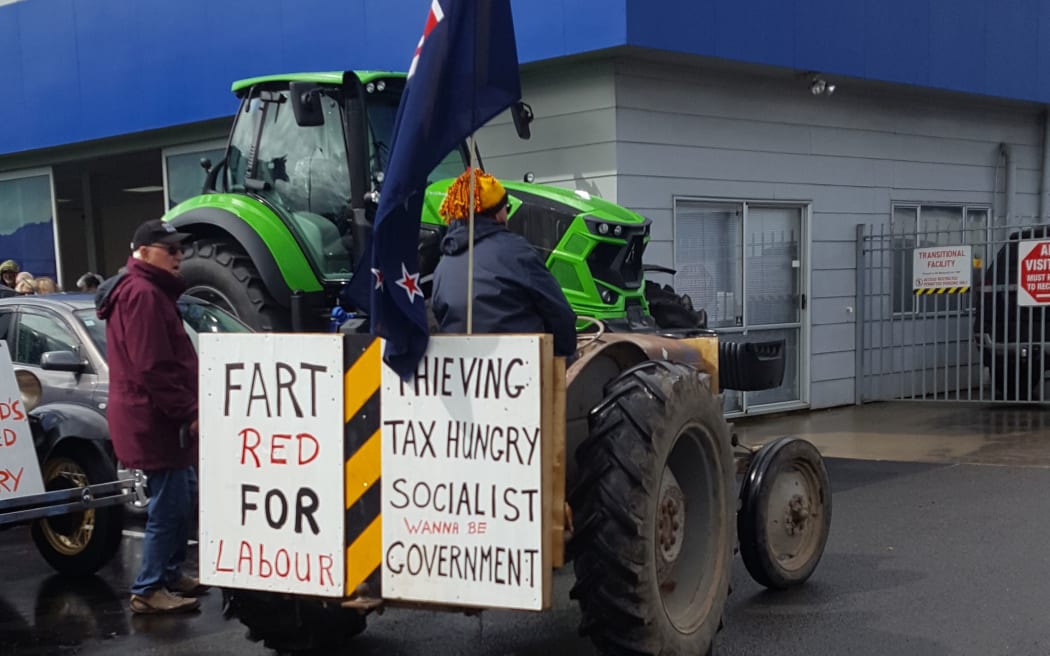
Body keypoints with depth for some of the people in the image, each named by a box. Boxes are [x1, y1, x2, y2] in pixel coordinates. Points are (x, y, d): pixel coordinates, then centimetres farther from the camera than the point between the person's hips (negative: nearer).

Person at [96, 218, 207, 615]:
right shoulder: (143, 294, -17)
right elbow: (154, 368, -24)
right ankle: (149, 590, 0)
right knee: (169, 506, -7)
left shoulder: (149, 292, 19)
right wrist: (189, 412, -20)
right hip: (154, 419, -11)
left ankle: (171, 574, 27)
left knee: (183, 499, 18)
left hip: (159, 417, 11)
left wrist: (186, 411, 17)